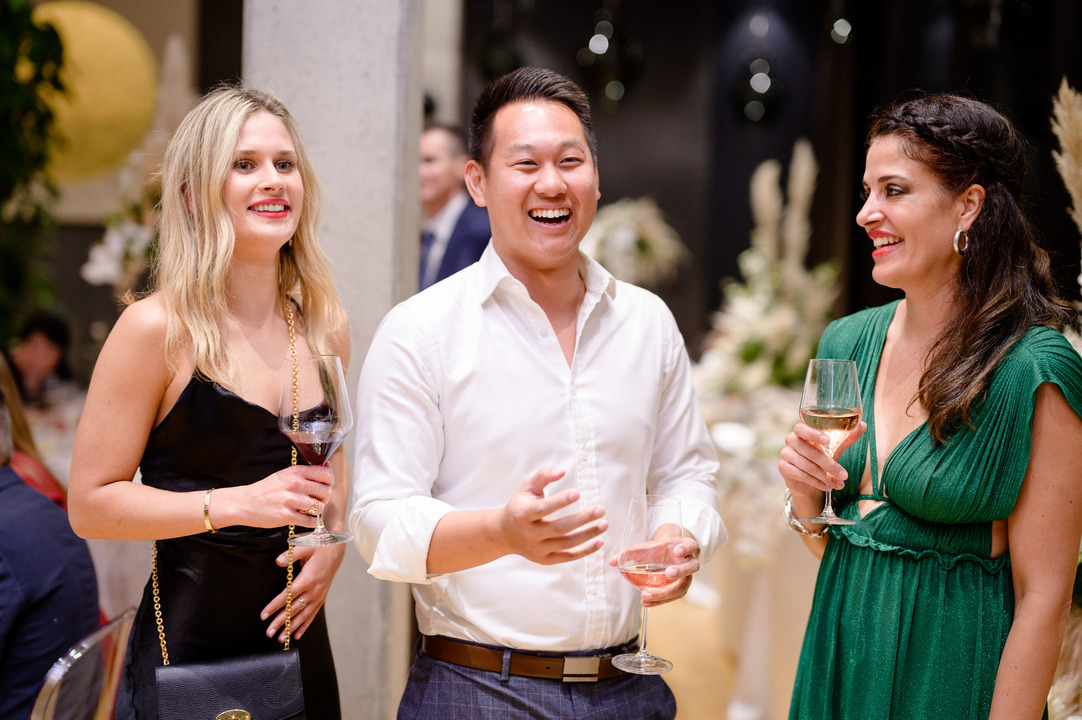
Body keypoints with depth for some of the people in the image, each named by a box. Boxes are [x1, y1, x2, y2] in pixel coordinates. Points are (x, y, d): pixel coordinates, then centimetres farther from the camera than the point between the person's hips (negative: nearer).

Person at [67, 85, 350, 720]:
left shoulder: (323, 324, 5)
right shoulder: (157, 329, -11)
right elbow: (91, 504, -11)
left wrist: (332, 546, 0)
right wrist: (239, 503, -19)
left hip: (300, 639, 5)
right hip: (188, 642, -5)